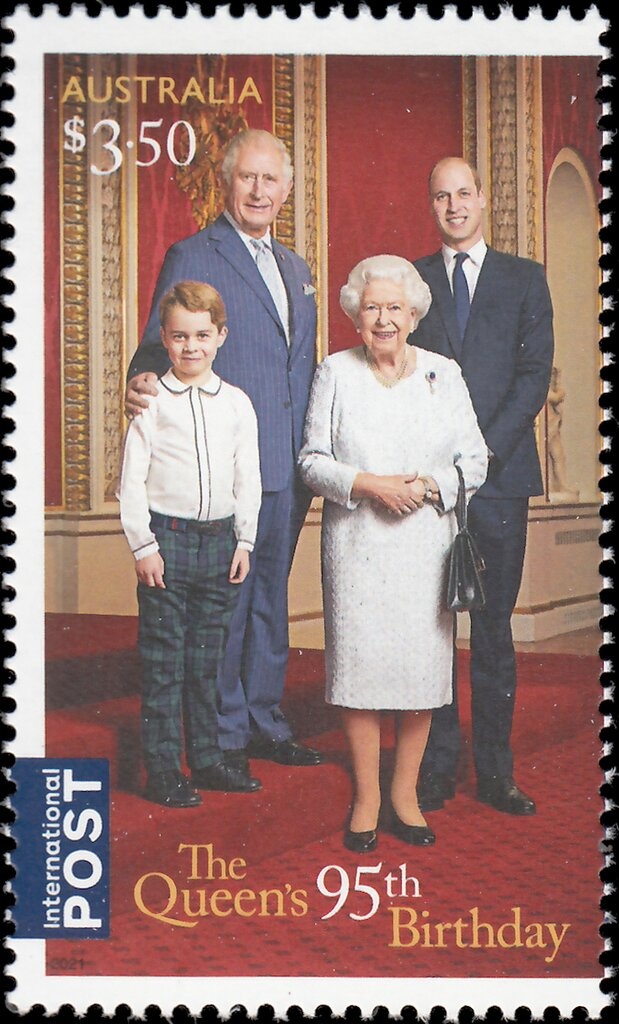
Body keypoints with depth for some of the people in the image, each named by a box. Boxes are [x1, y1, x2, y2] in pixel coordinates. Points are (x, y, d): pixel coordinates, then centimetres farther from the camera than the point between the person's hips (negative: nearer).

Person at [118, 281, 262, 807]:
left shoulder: (237, 403, 6)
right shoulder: (151, 402, -3)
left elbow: (248, 478, 10)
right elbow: (132, 479, -3)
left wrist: (244, 541, 6)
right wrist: (143, 545, -7)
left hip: (220, 540, 3)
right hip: (166, 537, -3)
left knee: (207, 659, 12)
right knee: (163, 662, 2)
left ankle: (207, 759, 24)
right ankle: (163, 770, 11)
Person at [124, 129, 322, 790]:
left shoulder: (295, 268, 17)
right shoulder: (192, 257, -5)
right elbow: (159, 348, -10)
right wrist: (143, 383, -33)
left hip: (288, 469, 7)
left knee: (270, 595, 16)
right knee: (224, 601, 0)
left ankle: (265, 723, 28)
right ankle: (223, 737, 13)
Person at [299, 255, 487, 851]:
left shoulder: (443, 374, 7)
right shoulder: (335, 373, 4)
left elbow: (474, 460, 6)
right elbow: (312, 461, 3)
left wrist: (429, 485, -12)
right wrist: (369, 484, -13)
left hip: (425, 543, 1)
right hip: (356, 546, -1)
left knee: (422, 663, 2)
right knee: (358, 661, -2)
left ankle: (405, 792, 17)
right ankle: (366, 798, 11)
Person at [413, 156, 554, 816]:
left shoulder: (524, 279, 11)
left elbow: (535, 373, 2)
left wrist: (486, 449, -10)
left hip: (499, 473, 0)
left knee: (493, 627, 4)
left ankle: (494, 770, 12)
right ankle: (436, 765, 10)